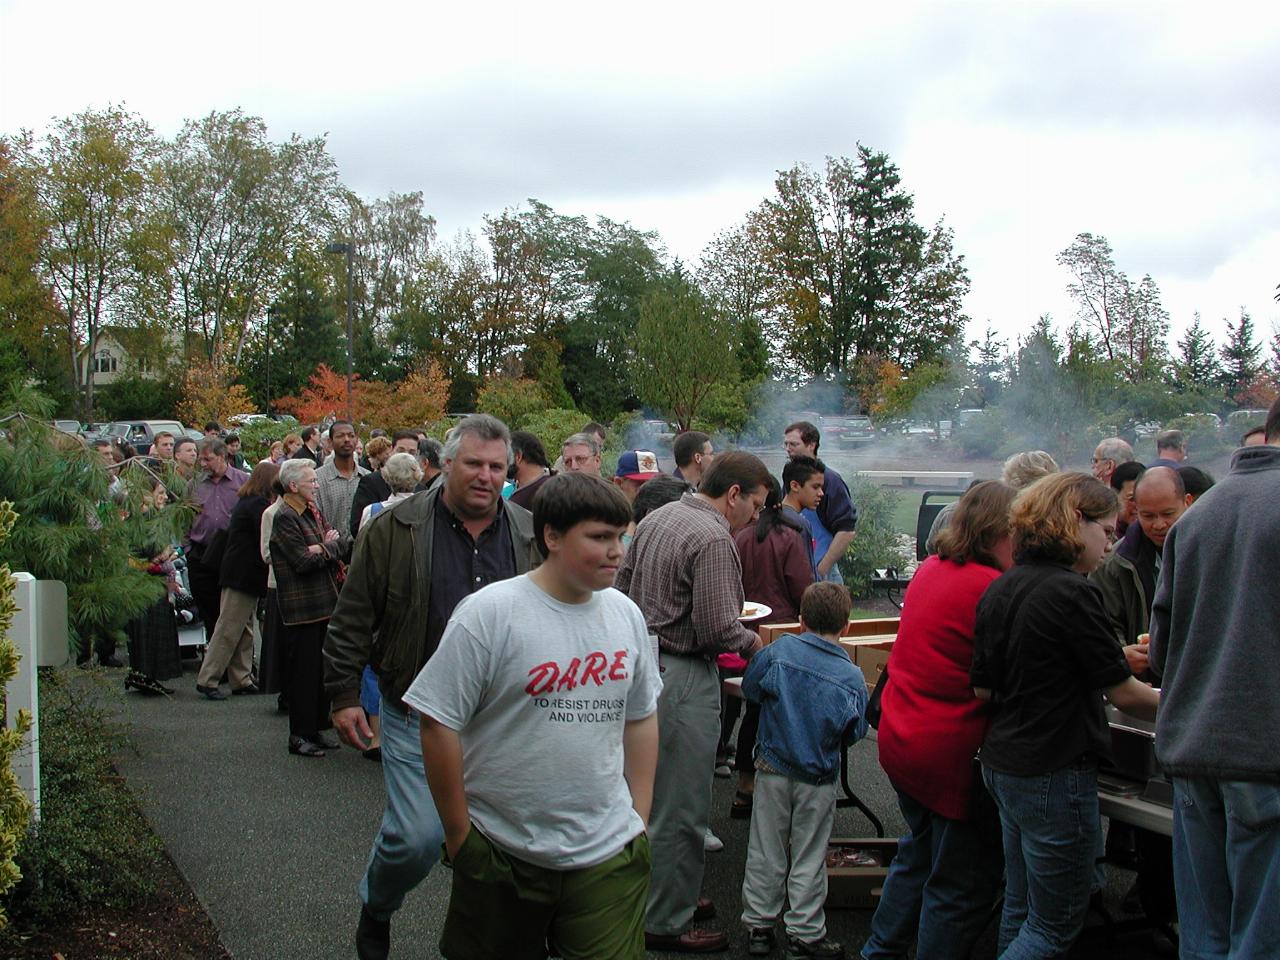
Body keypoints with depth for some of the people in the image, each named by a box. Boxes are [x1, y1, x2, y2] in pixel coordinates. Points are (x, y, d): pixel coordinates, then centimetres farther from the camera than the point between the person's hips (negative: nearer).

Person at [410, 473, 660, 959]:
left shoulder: (625, 614, 4)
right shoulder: (488, 613, -13)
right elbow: (438, 724, -12)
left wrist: (639, 818, 11)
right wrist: (460, 838, -7)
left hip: (609, 853, 4)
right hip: (503, 855, -3)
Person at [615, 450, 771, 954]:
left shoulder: (655, 518, 10)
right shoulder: (713, 540, -19)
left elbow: (623, 588, 17)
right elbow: (718, 629, -21)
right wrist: (752, 642, -3)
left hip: (644, 663, 10)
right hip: (683, 678, -10)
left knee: (656, 794, 20)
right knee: (681, 807, 2)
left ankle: (665, 897, 34)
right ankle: (667, 923, 13)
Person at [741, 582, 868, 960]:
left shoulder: (777, 652, -12)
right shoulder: (852, 677, -12)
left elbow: (750, 690, 0)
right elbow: (854, 733, -4)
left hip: (772, 769, 1)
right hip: (819, 779, -1)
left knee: (765, 852, 12)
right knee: (808, 858, 11)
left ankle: (759, 925, 21)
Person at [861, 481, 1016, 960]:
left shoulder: (930, 570, 5)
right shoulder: (991, 590, -22)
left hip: (899, 739, 9)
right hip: (951, 754, -9)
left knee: (919, 854, 28)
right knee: (962, 883, 7)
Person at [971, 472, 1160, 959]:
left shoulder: (1000, 588, 6)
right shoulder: (1073, 593, -18)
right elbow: (1124, 694, -14)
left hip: (1000, 764, 8)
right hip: (1054, 773, -8)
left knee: (1019, 907, 21)